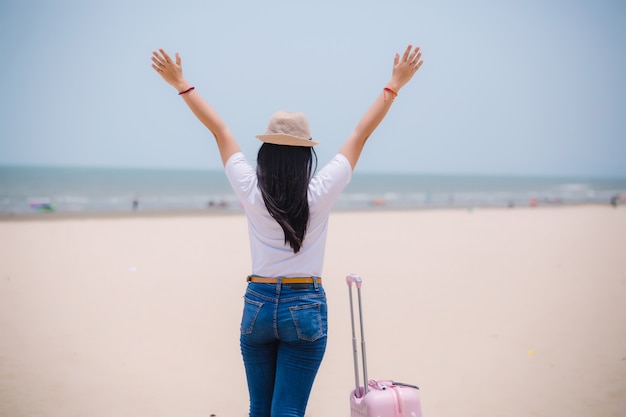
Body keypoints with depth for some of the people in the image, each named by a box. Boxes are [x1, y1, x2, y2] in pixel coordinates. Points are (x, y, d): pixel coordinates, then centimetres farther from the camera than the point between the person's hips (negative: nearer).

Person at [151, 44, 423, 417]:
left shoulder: (250, 190, -7)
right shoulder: (320, 192, -9)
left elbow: (219, 129, 3)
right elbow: (361, 134, -2)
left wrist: (181, 83, 12)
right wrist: (395, 84, 7)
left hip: (258, 305, 2)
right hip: (306, 308, -2)